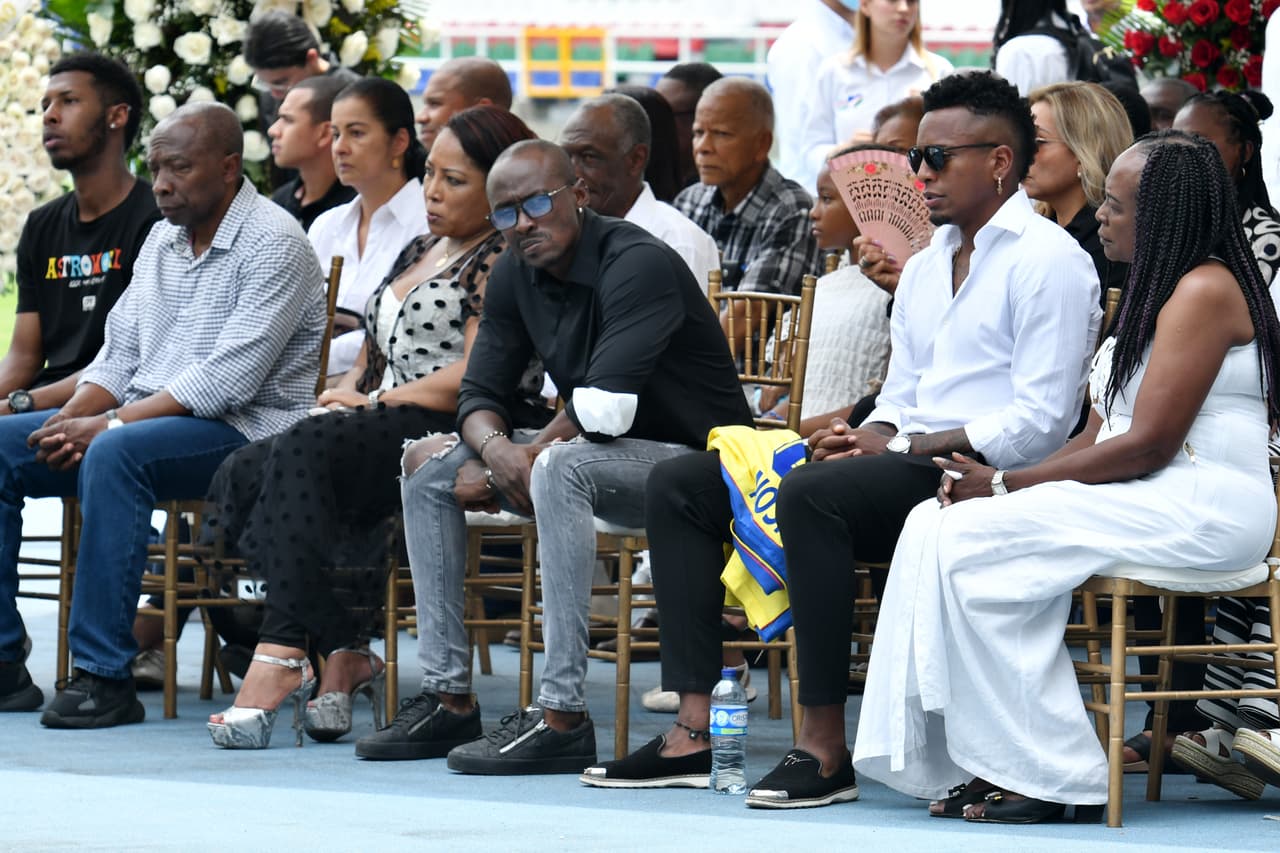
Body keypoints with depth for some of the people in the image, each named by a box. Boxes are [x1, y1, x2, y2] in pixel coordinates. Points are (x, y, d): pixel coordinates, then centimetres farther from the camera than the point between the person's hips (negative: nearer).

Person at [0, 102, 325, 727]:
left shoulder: (273, 243, -12)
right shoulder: (161, 240, 16)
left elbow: (228, 380, -20)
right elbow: (120, 352, 15)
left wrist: (107, 425, -22)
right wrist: (69, 420, -7)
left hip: (242, 430, -9)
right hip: (146, 416, 9)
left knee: (115, 455, -36)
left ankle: (104, 673, -34)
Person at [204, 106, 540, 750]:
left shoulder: (498, 261, -2)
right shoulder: (418, 251, 26)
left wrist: (375, 403, -9)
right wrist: (348, 394, 6)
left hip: (449, 434, -9)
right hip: (380, 438, 9)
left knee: (304, 451, -33)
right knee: (243, 474, -18)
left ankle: (281, 658, -39)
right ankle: (345, 655, -23)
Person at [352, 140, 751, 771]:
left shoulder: (637, 264, -21)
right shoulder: (515, 276, 4)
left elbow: (605, 408, -30)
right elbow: (478, 394, 5)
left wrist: (534, 450, -14)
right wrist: (498, 450, -18)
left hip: (693, 459, -9)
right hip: (600, 457, 9)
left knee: (560, 468, -37)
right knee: (428, 466, 3)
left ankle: (562, 716, -39)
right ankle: (448, 700, 0)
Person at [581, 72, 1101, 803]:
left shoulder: (1049, 261, -6)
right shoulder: (925, 267, 23)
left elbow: (1038, 424, -14)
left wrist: (904, 445, -16)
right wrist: (867, 438, -1)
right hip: (908, 467, 9)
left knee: (811, 493, -36)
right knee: (678, 484, -1)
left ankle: (827, 750, -34)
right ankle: (693, 733, -12)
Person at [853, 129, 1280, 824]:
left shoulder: (1205, 290, -11)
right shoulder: (1154, 288, 21)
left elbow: (1148, 444, -18)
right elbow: (1099, 434, 17)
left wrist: (1011, 484, -13)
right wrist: (1012, 483, -1)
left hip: (1202, 507, -10)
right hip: (1142, 501, 10)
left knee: (971, 541, -22)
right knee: (935, 525, -8)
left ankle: (1042, 774, -17)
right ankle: (986, 765, -14)